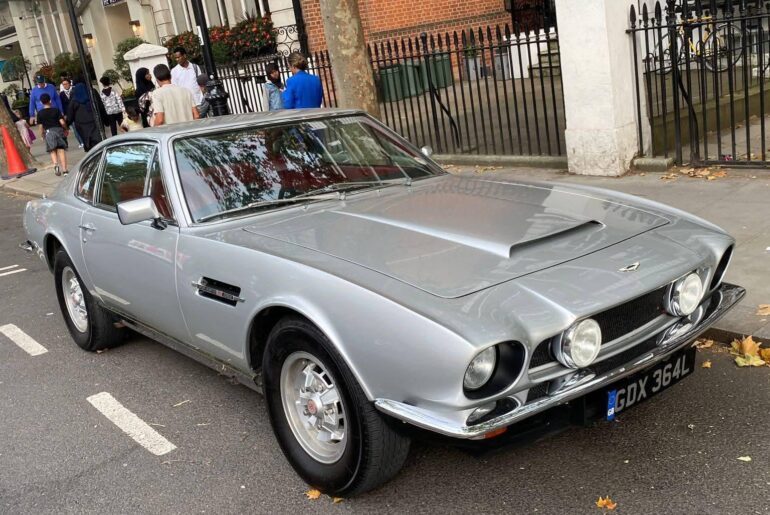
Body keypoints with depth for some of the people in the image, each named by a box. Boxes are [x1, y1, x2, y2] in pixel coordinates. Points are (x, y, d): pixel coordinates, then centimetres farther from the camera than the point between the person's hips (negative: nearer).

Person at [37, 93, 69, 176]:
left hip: (48, 132, 0)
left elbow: (41, 126, 3)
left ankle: (56, 164, -16)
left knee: (53, 151, 11)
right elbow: (62, 122, -6)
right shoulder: (56, 110, 0)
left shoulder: (40, 113, 2)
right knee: (61, 150, 2)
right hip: (58, 130, 0)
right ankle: (64, 169, -4)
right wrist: (66, 129, 11)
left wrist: (42, 135, 18)